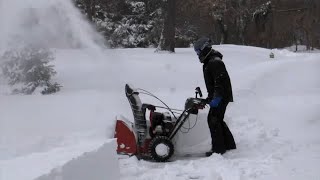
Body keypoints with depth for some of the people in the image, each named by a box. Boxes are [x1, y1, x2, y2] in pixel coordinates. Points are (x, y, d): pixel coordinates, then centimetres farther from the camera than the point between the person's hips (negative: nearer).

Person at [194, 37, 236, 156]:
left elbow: (220, 81, -25)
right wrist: (210, 97, 25)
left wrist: (216, 97, -28)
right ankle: (229, 144, 25)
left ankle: (218, 148, -7)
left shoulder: (215, 62, -16)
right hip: (217, 96, 11)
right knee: (218, 120, 15)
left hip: (221, 97, -11)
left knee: (213, 120, -11)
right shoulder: (209, 62, 18)